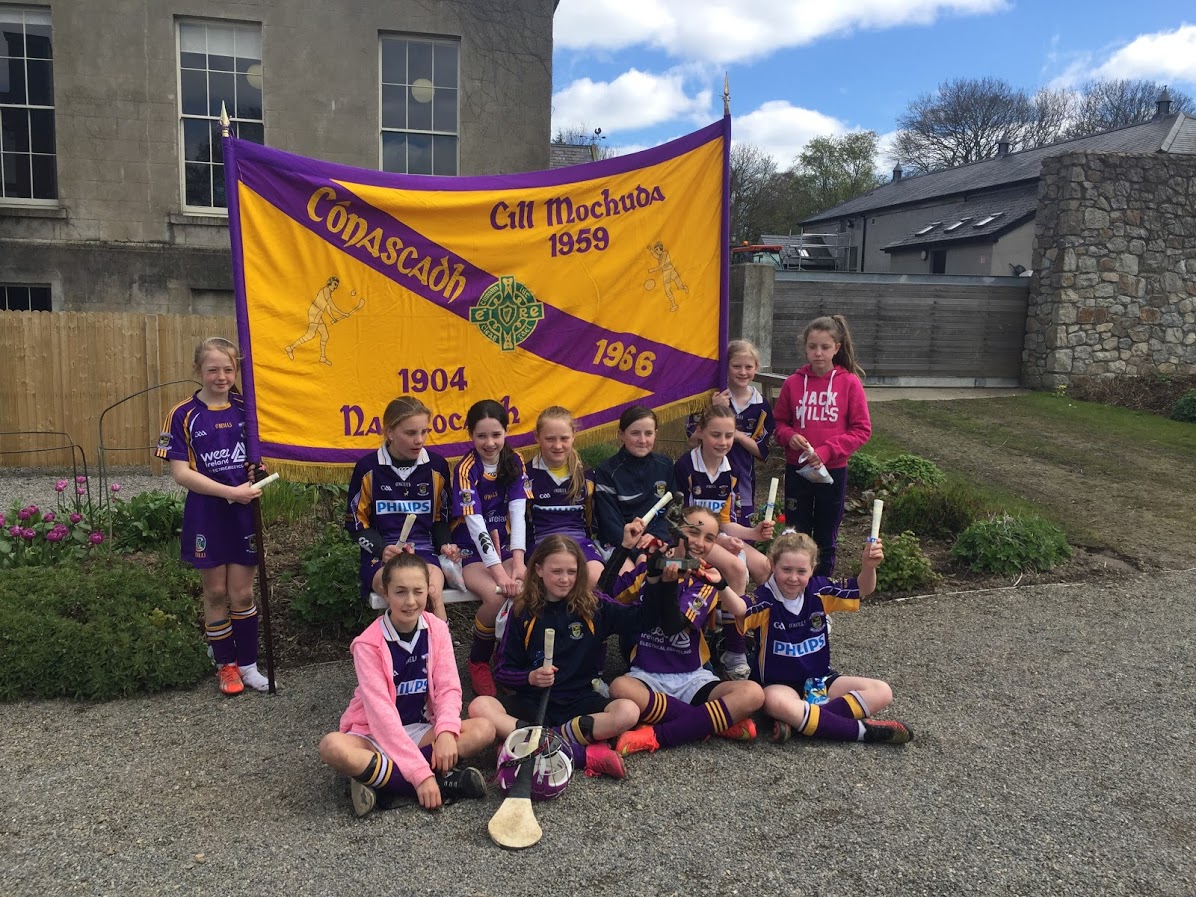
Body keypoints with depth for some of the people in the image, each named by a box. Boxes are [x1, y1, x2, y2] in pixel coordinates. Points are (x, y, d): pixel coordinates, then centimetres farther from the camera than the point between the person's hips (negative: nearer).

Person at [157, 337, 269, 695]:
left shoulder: (245, 409, 2)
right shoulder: (184, 415, -7)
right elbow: (180, 472, -13)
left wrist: (256, 472, -7)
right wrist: (229, 492, -22)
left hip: (244, 512, 2)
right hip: (206, 515, -2)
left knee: (242, 594, 7)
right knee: (216, 592, 9)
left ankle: (248, 664, 20)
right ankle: (226, 664, 24)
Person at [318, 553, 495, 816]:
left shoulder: (437, 630, -5)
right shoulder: (369, 644, -17)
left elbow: (448, 688, -9)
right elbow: (381, 710, -24)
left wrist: (446, 732, -31)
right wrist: (420, 773, -31)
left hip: (420, 730, 4)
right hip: (375, 735, -3)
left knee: (484, 730, -20)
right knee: (332, 747, -35)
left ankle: (383, 782, -24)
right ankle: (442, 781, -29)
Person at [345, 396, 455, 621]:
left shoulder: (436, 466, 7)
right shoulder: (368, 468, 1)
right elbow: (356, 522, 8)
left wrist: (445, 544, -2)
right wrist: (382, 549, -10)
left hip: (425, 551, 1)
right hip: (381, 556, -1)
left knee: (433, 590, -34)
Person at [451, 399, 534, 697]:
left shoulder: (515, 462, 1)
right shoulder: (466, 469, -11)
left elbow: (518, 512, -8)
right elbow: (475, 523, -19)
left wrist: (518, 561, -21)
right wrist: (499, 571, -28)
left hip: (504, 545, 4)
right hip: (472, 550, -3)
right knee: (497, 596, -31)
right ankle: (478, 663, -4)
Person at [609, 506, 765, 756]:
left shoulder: (708, 581, 8)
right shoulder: (651, 568, 3)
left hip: (692, 678, 3)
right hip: (647, 676, -2)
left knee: (752, 693, -25)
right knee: (620, 688, -38)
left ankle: (656, 736, -26)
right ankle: (719, 722, -22)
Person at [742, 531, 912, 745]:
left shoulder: (818, 590, -2)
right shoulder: (765, 599, -17)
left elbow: (862, 590, 4)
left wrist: (868, 566, -17)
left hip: (820, 679, 6)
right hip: (780, 684, -6)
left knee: (882, 692, -10)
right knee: (775, 702, -41)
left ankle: (798, 720, -24)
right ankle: (862, 729, -28)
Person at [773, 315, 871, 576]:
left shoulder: (849, 383, -8)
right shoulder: (793, 383, -3)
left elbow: (862, 429, -7)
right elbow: (780, 423, 7)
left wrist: (827, 450, -18)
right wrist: (789, 436, -15)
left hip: (833, 471, -1)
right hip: (796, 469, 1)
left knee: (826, 538, 13)